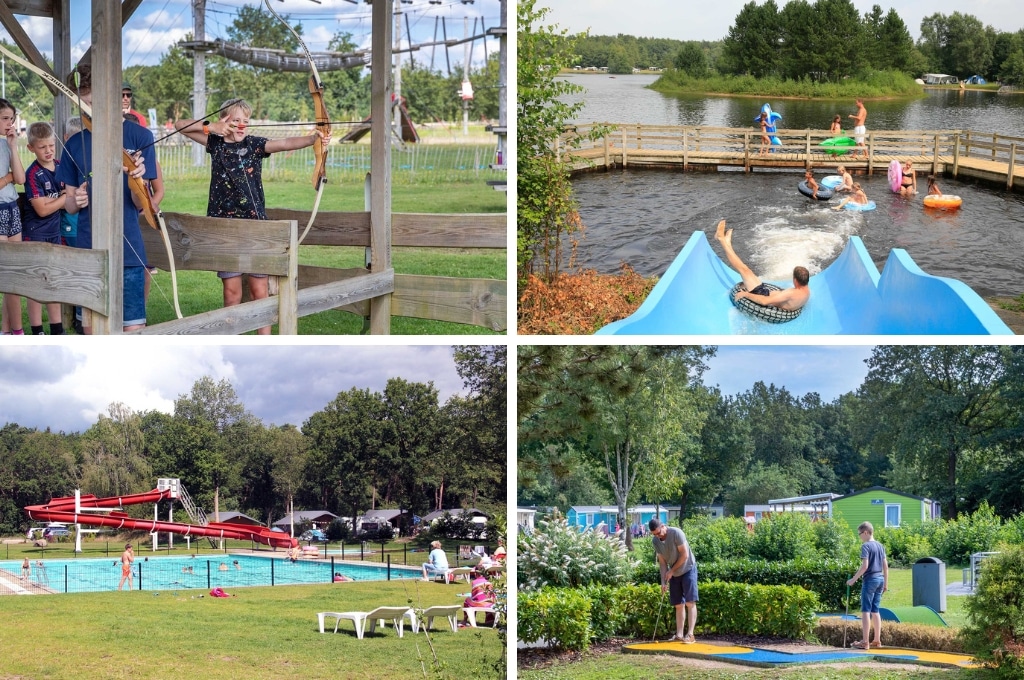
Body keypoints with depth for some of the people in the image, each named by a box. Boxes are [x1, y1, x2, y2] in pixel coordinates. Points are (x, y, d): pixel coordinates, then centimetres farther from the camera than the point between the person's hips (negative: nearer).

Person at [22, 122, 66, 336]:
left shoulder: (60, 166, 2)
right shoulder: (33, 174, -17)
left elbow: (68, 198, 10)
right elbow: (42, 210, -19)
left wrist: (52, 199, -10)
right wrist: (66, 197, -16)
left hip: (54, 232, 6)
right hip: (36, 234, -6)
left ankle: (57, 330, 23)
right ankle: (37, 332, 8)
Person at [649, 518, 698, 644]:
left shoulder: (676, 533, -21)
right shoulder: (655, 541, -4)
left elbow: (685, 555, -19)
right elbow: (662, 561, 1)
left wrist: (672, 570, -14)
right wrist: (663, 581, -8)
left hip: (688, 570, -6)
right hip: (674, 574, 6)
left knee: (690, 602, -10)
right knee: (678, 605, 6)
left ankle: (690, 634, -14)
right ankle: (679, 634, 8)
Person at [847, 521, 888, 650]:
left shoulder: (866, 546, -11)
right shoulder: (880, 546, 12)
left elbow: (864, 566, -19)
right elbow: (885, 566, 14)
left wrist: (854, 579, -13)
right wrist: (886, 583, 19)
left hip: (870, 580, -8)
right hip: (880, 579, 8)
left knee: (866, 611, -5)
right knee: (875, 610, 14)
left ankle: (865, 642, -7)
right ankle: (877, 640, 16)